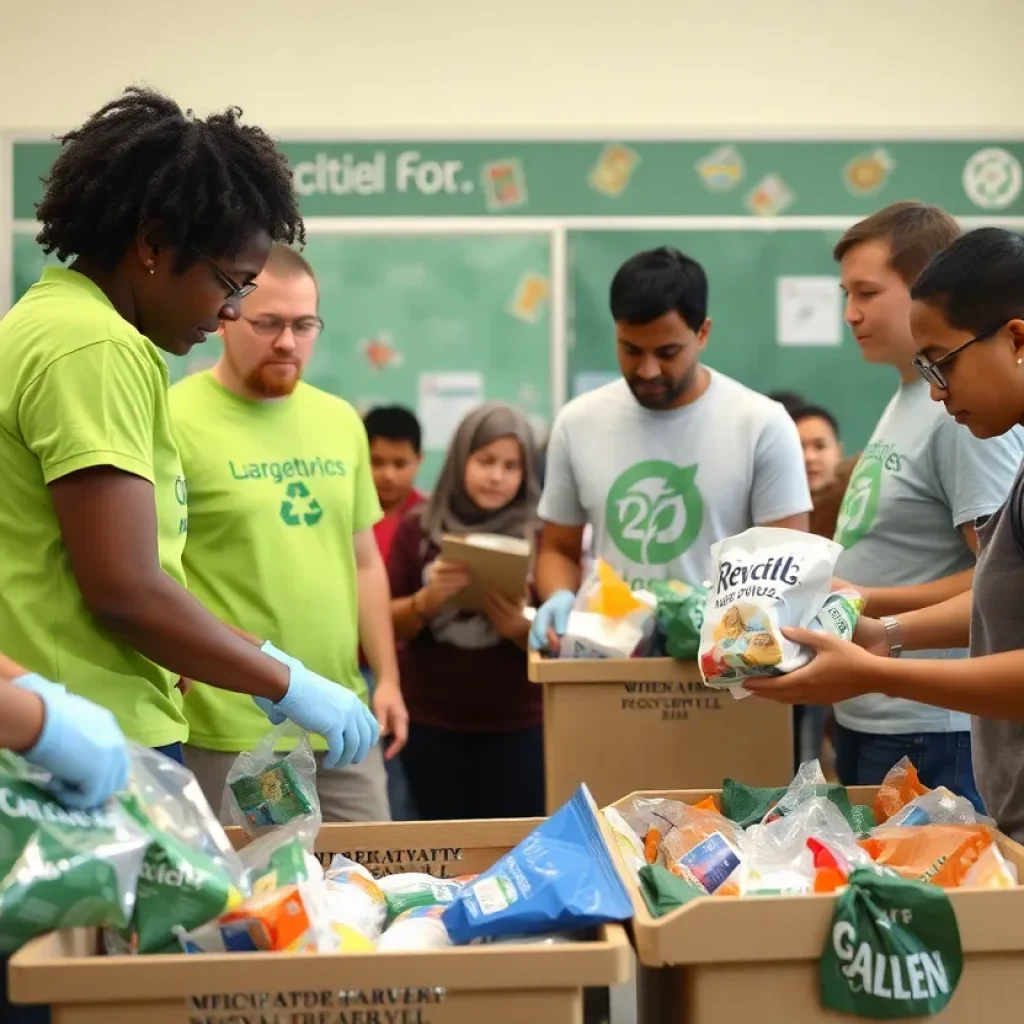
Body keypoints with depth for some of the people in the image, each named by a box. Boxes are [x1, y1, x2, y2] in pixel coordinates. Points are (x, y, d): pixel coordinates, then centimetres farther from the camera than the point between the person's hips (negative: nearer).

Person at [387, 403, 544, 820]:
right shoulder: (419, 529, 2)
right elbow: (387, 626, 4)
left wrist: (520, 629, -20)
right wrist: (428, 598, -15)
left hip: (518, 724, -1)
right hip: (431, 723, 1)